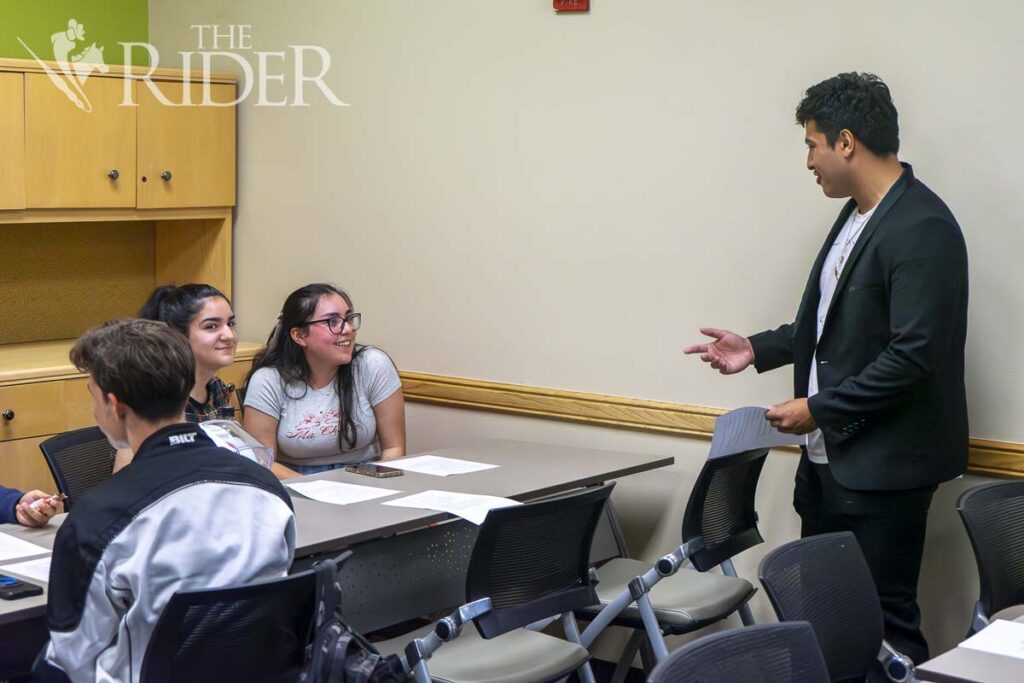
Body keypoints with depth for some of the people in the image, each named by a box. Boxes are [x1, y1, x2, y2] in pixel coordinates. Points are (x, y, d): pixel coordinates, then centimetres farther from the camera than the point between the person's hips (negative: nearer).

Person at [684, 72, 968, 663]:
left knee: (884, 621, 1)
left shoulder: (922, 228, -18)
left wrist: (820, 408, -17)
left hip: (882, 468, -9)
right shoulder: (857, 215, 11)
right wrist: (759, 348, 13)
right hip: (829, 458, 9)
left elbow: (914, 353, -24)